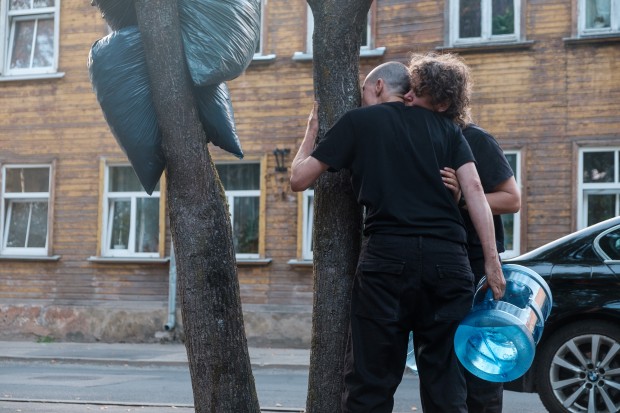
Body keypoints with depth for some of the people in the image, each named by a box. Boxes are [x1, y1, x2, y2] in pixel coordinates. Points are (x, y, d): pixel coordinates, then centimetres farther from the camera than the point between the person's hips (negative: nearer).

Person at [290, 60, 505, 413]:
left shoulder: (359, 121, 11)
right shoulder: (446, 127, 18)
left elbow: (299, 179, 12)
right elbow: (474, 189, 4)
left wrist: (313, 129, 28)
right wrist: (491, 260, 0)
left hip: (387, 256, -3)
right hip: (447, 258, 3)